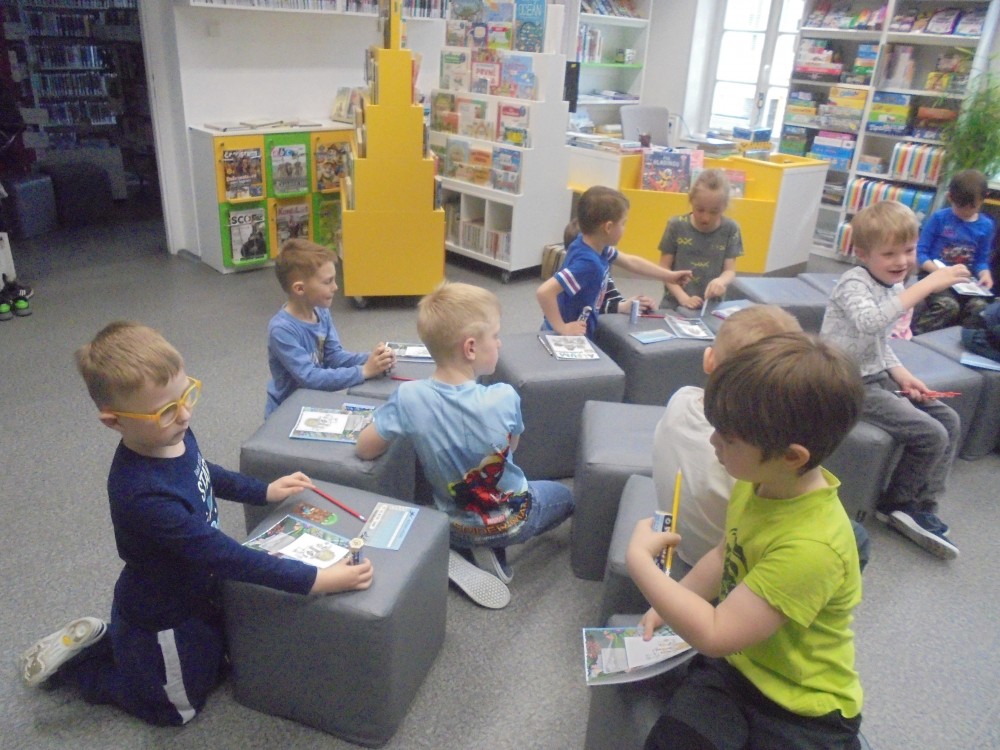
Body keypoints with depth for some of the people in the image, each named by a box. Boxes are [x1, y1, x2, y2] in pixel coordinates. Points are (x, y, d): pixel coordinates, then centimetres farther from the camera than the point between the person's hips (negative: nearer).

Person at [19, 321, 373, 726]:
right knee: (177, 707, 20)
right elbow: (223, 555, -40)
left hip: (193, 590, 7)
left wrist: (265, 491, 5)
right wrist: (316, 580, -40)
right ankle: (73, 662, 28)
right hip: (164, 617, -7)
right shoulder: (144, 494, -41)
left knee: (216, 658, 32)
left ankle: (102, 637, 31)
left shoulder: (173, 436, -16)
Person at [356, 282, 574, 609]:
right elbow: (511, 447, -6)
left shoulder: (408, 397, -25)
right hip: (512, 519, -2)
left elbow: (365, 448, -14)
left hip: (453, 528, 2)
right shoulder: (505, 398, -26)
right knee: (564, 494, 29)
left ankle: (465, 552, 8)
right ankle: (493, 549, 12)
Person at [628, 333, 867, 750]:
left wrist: (639, 559, -22)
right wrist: (670, 605, 3)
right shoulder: (757, 483, -9)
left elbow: (713, 635, -29)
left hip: (802, 709, -5)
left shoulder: (811, 545, -32)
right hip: (737, 664, 5)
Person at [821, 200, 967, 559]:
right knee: (931, 435, -14)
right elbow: (870, 322, -41)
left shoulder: (891, 287, 10)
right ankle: (896, 504, 8)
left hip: (876, 377, 9)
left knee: (948, 419, 5)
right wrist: (926, 285, -41)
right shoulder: (854, 284, -18)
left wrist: (901, 373, 2)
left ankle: (924, 507, 10)